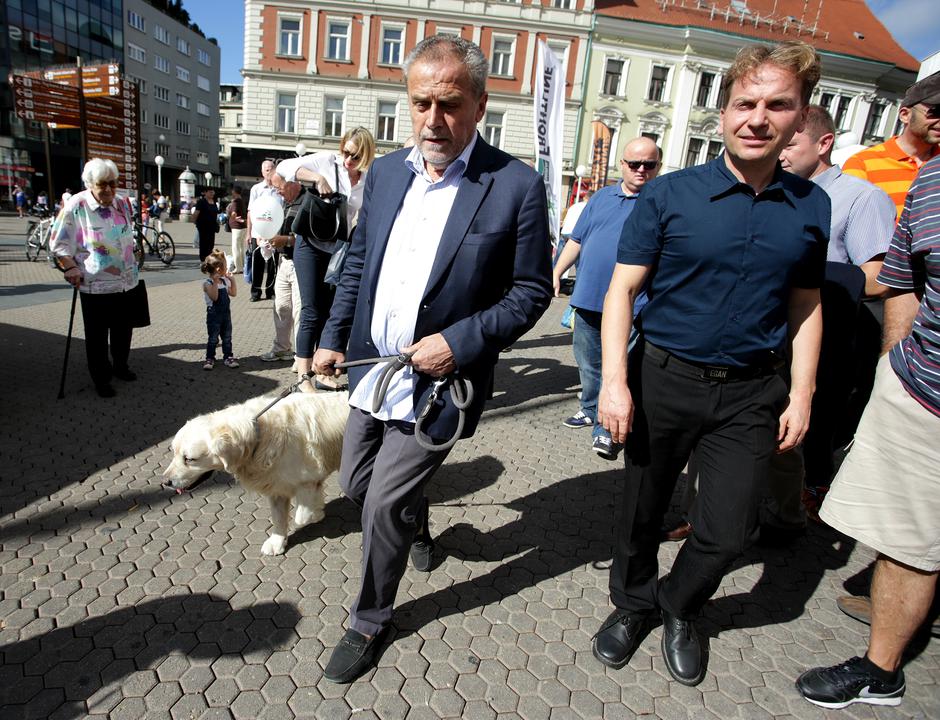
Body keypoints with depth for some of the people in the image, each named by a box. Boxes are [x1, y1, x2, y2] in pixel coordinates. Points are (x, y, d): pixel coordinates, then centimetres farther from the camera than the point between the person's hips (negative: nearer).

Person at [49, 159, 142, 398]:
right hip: (94, 284, -5)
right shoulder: (75, 206, -11)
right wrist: (70, 266, -17)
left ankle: (120, 366, 36)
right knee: (97, 334, 4)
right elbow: (58, 243, -5)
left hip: (126, 281, 5)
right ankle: (101, 378, 18)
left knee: (124, 328, 16)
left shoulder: (123, 203, 4)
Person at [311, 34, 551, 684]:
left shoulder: (516, 185, -12)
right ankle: (418, 526, 54)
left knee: (383, 505, 0)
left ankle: (371, 621, 29)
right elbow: (358, 262, 13)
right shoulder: (386, 171, 4)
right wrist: (334, 338, 10)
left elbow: (532, 289, -9)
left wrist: (460, 341, -20)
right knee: (357, 482, 20)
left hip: (439, 381, -6)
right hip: (374, 367, 7)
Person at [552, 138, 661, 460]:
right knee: (588, 363, 16)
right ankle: (590, 410, 34)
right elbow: (577, 240, 17)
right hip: (588, 297, 5)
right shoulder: (602, 197, 14)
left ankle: (606, 429, 5)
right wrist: (556, 273, 12)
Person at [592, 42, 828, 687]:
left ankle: (680, 609, 37)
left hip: (751, 393, 2)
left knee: (729, 529, 6)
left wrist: (802, 396, 5)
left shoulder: (812, 208, 3)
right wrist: (615, 380, -18)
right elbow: (622, 290, -8)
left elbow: (804, 307, 10)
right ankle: (633, 604, 41)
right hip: (662, 380, -2)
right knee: (643, 511, 13)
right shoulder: (669, 195, -7)